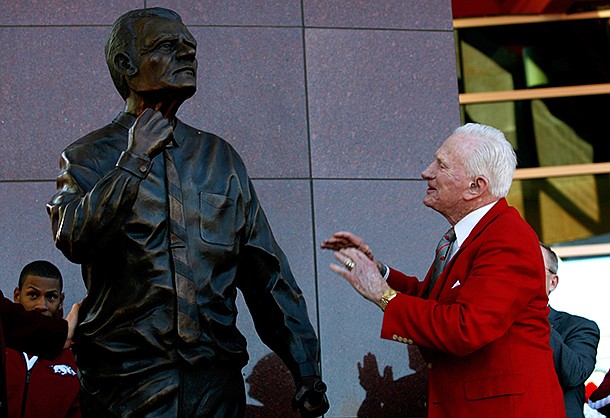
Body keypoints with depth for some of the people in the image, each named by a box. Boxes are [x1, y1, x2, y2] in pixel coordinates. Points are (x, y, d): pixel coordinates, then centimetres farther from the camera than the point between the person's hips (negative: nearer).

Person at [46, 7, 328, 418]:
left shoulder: (219, 157, 14)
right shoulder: (90, 156, 5)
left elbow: (267, 275, 13)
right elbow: (74, 240, -15)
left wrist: (307, 371, 8)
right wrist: (134, 161, -16)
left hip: (215, 378, 3)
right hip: (127, 377, -3)